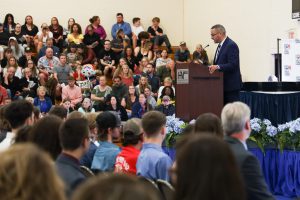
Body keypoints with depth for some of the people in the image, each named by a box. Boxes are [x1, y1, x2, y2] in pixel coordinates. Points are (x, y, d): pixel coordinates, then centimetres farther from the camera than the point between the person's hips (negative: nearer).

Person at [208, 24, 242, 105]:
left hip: (231, 85, -9)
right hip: (223, 84, 10)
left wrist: (217, 66, -33)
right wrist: (213, 67, 7)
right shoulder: (221, 45, 17)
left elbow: (233, 65, -22)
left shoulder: (231, 45, -14)